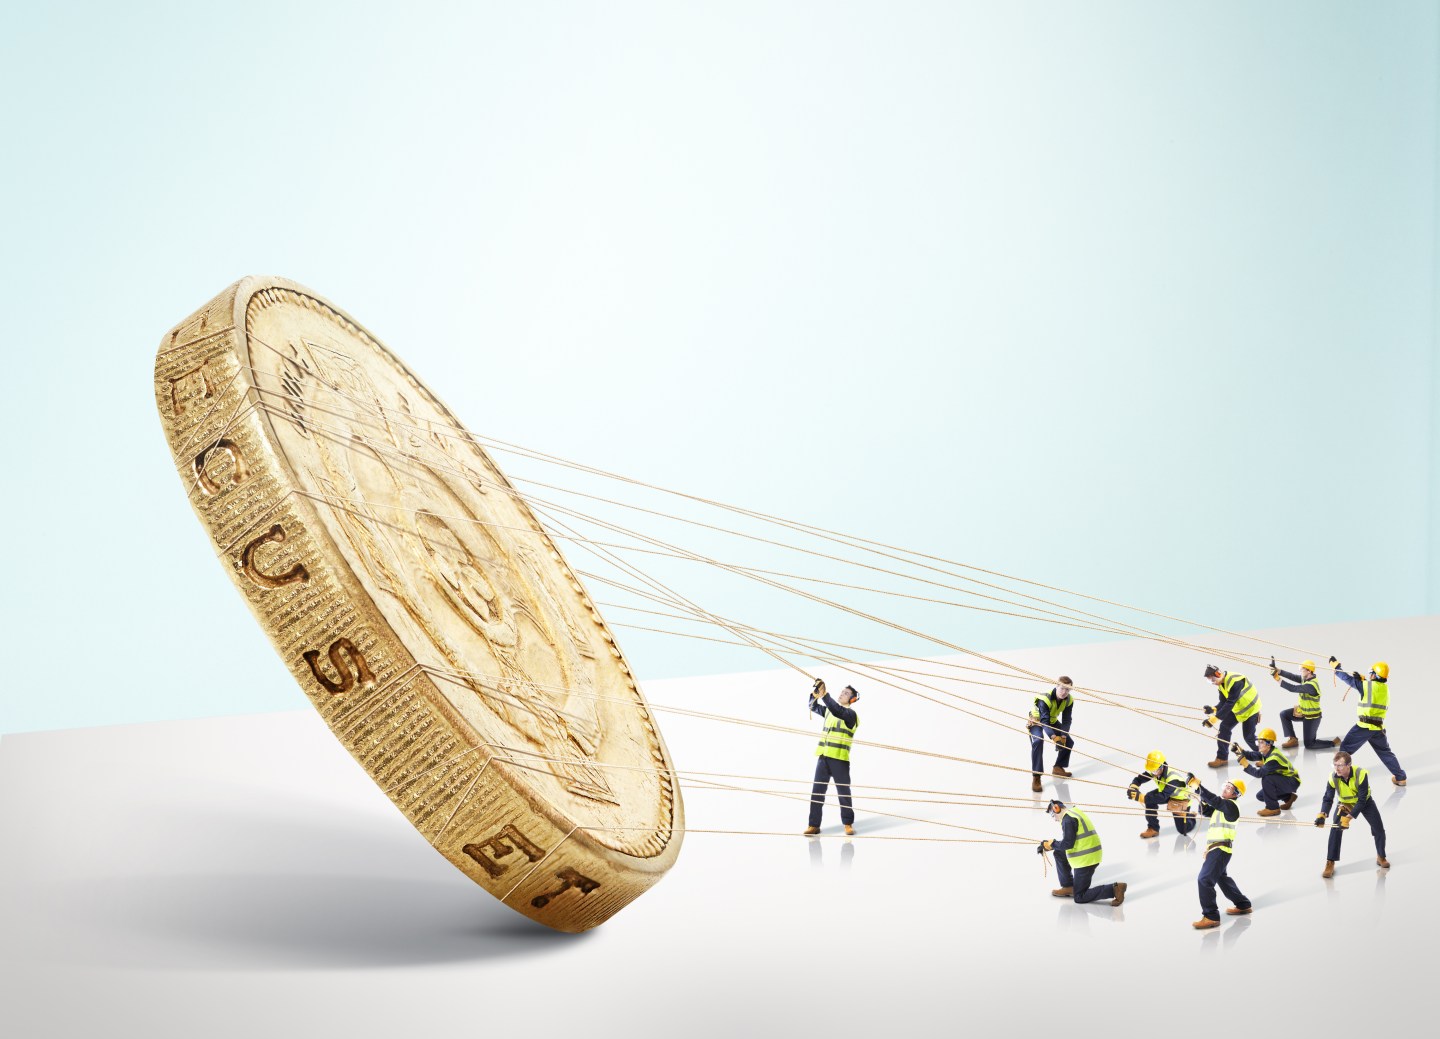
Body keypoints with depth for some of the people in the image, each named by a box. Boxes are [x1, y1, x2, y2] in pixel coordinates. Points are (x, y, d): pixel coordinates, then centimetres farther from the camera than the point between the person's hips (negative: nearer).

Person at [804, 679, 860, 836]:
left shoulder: (850, 713, -5)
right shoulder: (829, 710, 17)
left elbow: (837, 710, -23)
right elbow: (814, 707, 12)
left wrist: (824, 694, -30)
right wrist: (815, 694, -6)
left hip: (839, 758, -6)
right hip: (823, 757, 6)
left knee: (843, 792, 1)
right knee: (817, 791, 2)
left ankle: (848, 824, 12)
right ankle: (814, 825, 5)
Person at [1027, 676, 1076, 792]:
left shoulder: (1069, 700, -20)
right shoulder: (1045, 699, -38)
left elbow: (1066, 721, -19)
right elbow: (1044, 721, -43)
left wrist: (1063, 737, -35)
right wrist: (1054, 737, -57)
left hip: (1052, 721, 6)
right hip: (1036, 721, -6)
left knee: (1069, 742, 2)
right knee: (1038, 742, -32)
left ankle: (1058, 768, 26)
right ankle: (1036, 777, -31)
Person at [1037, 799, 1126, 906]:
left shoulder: (1067, 820, -16)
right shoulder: (1074, 813, 15)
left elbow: (1067, 843, -22)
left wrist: (1050, 844, -9)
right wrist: (1051, 844, 14)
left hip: (1085, 860, -10)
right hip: (1091, 855, 10)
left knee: (1080, 897, 0)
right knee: (1059, 854, 22)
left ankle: (1114, 889, -11)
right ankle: (1068, 887, 21)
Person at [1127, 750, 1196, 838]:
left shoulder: (1173, 778, -42)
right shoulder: (1154, 771, -21)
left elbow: (1163, 797, -48)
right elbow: (1139, 779, -16)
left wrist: (1140, 797, -55)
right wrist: (1133, 787, -41)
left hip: (1181, 799, -6)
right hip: (1166, 793, 6)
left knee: (1183, 830, -2)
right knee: (1150, 799, -22)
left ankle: (1190, 816, 32)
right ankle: (1153, 828, -6)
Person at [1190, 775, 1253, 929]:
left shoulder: (1230, 805, -14)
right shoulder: (1222, 805, 17)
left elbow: (1215, 801, -31)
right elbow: (1205, 811, 15)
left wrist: (1198, 787, -37)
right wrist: (1203, 798, -5)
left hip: (1220, 849, -11)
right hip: (1216, 848, 11)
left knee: (1205, 879, -19)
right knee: (1222, 878, 27)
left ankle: (1211, 917, -19)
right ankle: (1243, 905, 41)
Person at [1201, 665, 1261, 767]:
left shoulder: (1235, 681, -35)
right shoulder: (1221, 683, -5)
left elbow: (1230, 703, -37)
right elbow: (1223, 702, -5)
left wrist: (1215, 718, -39)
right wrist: (1213, 709, -27)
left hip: (1251, 709, -8)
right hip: (1237, 709, 8)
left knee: (1248, 736, -4)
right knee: (1224, 727, 0)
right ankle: (1222, 758, 9)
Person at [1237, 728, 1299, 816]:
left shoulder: (1274, 758, -32)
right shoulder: (1268, 752, -4)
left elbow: (1259, 773, -35)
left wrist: (1244, 763, -35)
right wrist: (1241, 751, -26)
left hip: (1292, 781, -10)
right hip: (1283, 778, 10)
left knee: (1266, 779, -32)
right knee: (1260, 796, 6)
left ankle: (1272, 808, -17)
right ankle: (1288, 797, 20)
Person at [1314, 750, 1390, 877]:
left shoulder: (1361, 774, -36)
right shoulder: (1333, 778, -27)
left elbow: (1361, 801, -33)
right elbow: (1328, 799, -20)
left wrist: (1348, 817, -40)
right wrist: (1322, 814, -38)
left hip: (1365, 802, -1)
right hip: (1345, 803, 1)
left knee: (1378, 829, 1)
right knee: (1335, 830, -13)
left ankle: (1381, 857, 27)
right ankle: (1330, 863, -6)